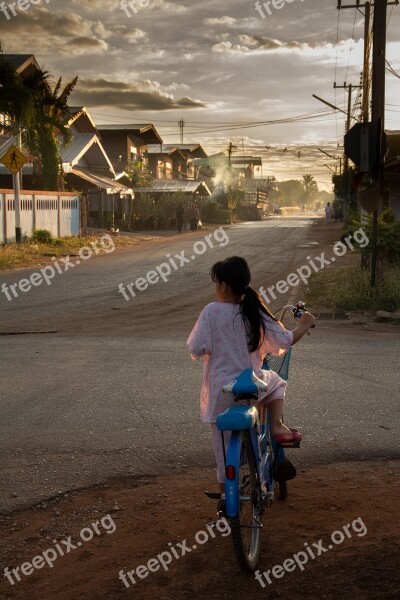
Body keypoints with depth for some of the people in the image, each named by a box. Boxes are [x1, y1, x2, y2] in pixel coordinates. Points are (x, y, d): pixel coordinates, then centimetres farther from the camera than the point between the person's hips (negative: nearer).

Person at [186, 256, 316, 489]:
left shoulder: (211, 312, -12)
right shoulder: (255, 312, -4)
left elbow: (197, 350, -15)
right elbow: (285, 341, -5)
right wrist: (304, 325, 14)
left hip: (220, 393, -1)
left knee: (225, 454, 14)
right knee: (276, 381, 34)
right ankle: (277, 425, 15)